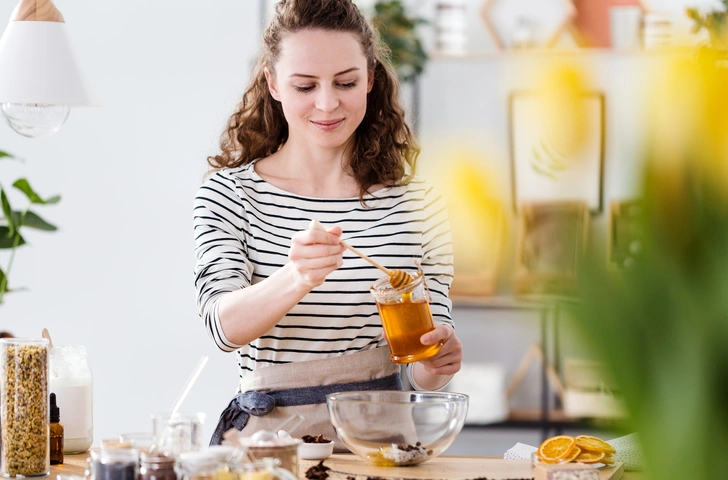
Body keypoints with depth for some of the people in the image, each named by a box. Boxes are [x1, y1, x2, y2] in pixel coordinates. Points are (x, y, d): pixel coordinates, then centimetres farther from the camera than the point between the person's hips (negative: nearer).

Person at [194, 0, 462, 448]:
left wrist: (436, 364, -14)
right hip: (269, 430, -4)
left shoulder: (419, 205, 7)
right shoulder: (229, 194, 3)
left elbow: (424, 374, 10)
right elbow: (225, 326, -12)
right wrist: (296, 280, -32)